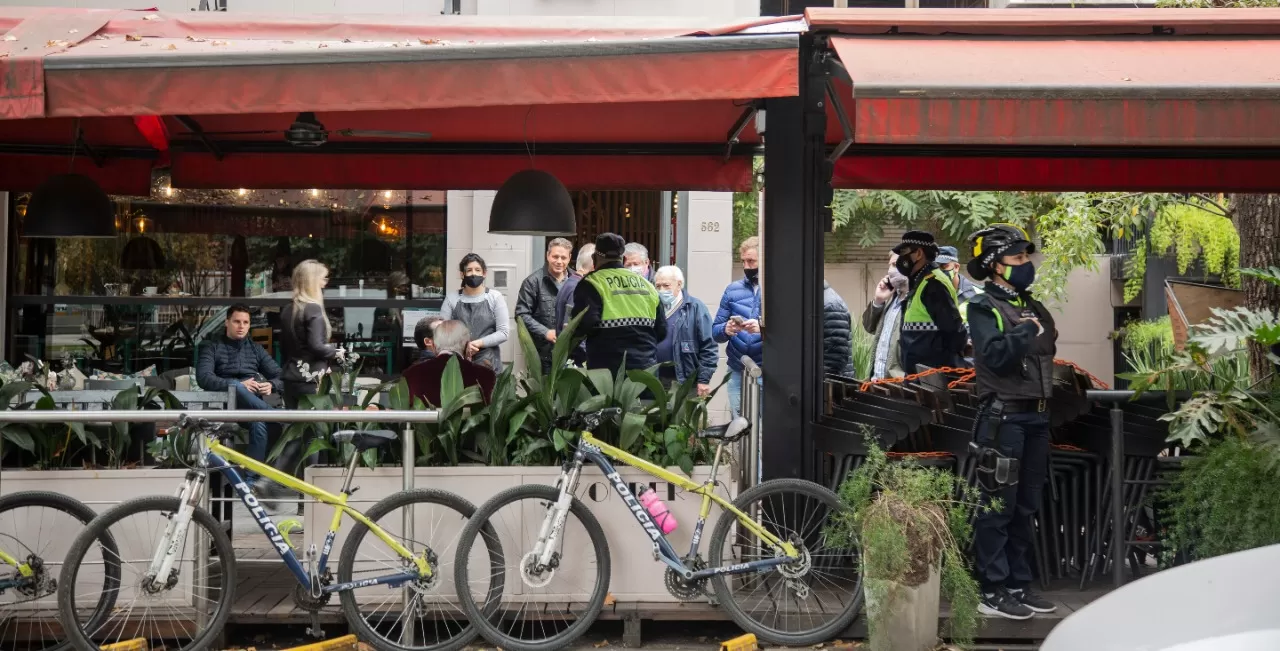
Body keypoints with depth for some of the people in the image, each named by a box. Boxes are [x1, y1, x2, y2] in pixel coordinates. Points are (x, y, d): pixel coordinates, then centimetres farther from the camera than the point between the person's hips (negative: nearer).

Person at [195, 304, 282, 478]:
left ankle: (250, 477, -36)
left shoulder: (256, 349, 22)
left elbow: (281, 376, 13)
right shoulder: (212, 347, 12)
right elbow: (203, 378, -6)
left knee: (259, 423, -35)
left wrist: (271, 385, -13)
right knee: (235, 386, -38)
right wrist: (239, 385, -21)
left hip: (256, 399, 2)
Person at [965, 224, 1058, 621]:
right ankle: (992, 593, 1)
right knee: (998, 507, -4)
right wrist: (1026, 331, -18)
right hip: (1004, 418, -8)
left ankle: (1019, 586, 22)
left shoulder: (1034, 308, 17)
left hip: (1036, 417, 8)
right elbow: (996, 355, -21)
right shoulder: (984, 308, -6)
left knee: (1026, 508, 13)